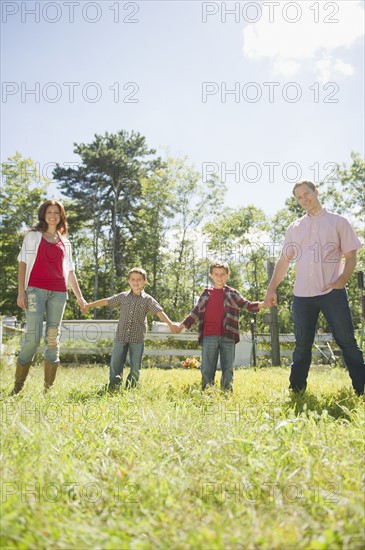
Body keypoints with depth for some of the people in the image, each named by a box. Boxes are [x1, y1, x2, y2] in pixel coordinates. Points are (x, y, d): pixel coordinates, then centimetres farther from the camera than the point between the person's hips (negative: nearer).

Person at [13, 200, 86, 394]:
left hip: (58, 292, 3)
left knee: (53, 339, 2)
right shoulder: (33, 236, 10)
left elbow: (70, 271, 22)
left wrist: (79, 296, 18)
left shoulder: (65, 242, 19)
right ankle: (18, 386, 1)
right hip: (36, 290, -3)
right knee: (33, 337, -12)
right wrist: (21, 291, -8)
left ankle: (49, 388, 7)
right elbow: (23, 263, 3)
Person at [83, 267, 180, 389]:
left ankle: (130, 388, 17)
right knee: (115, 364, 3)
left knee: (135, 367, 5)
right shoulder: (123, 296, 7)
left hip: (137, 338, -1)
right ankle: (113, 388, 14)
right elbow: (106, 301, 13)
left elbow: (159, 312, -8)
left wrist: (170, 324, -20)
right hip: (121, 336, 1)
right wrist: (89, 305, 15)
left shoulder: (147, 299, 1)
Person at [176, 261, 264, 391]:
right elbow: (196, 312, 16)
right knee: (207, 369, 3)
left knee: (228, 369, 4)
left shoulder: (233, 294, 9)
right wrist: (182, 325, 13)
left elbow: (247, 305, 5)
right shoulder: (206, 294, 12)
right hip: (209, 337, 1)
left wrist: (262, 304, -12)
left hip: (228, 337, 0)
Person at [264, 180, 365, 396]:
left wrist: (342, 281, -13)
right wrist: (271, 289, 5)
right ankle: (296, 390, 15)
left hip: (332, 291, -3)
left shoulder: (338, 221, 7)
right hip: (302, 294, 3)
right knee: (302, 346, 7)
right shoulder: (294, 228, 15)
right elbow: (284, 261, 14)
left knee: (347, 342, -3)